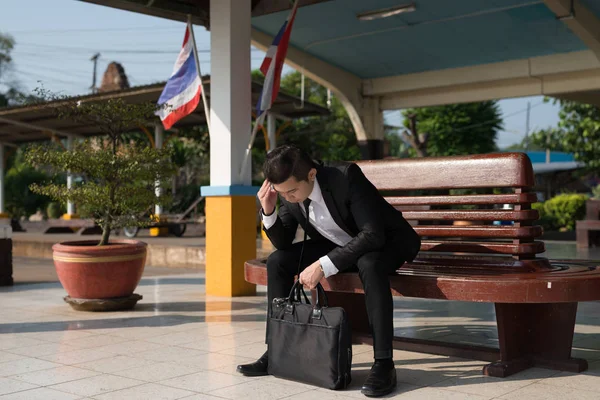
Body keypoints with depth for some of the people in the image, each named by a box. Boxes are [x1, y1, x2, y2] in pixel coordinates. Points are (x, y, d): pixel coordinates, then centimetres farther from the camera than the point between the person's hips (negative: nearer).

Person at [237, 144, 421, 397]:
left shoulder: (346, 176, -32)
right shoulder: (289, 190, -12)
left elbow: (373, 235, -37)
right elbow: (283, 243, -3)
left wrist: (323, 266, -40)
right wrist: (268, 210, -22)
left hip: (386, 242, -6)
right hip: (339, 246, 6)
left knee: (369, 264, -40)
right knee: (277, 261, -9)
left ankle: (383, 363, -32)